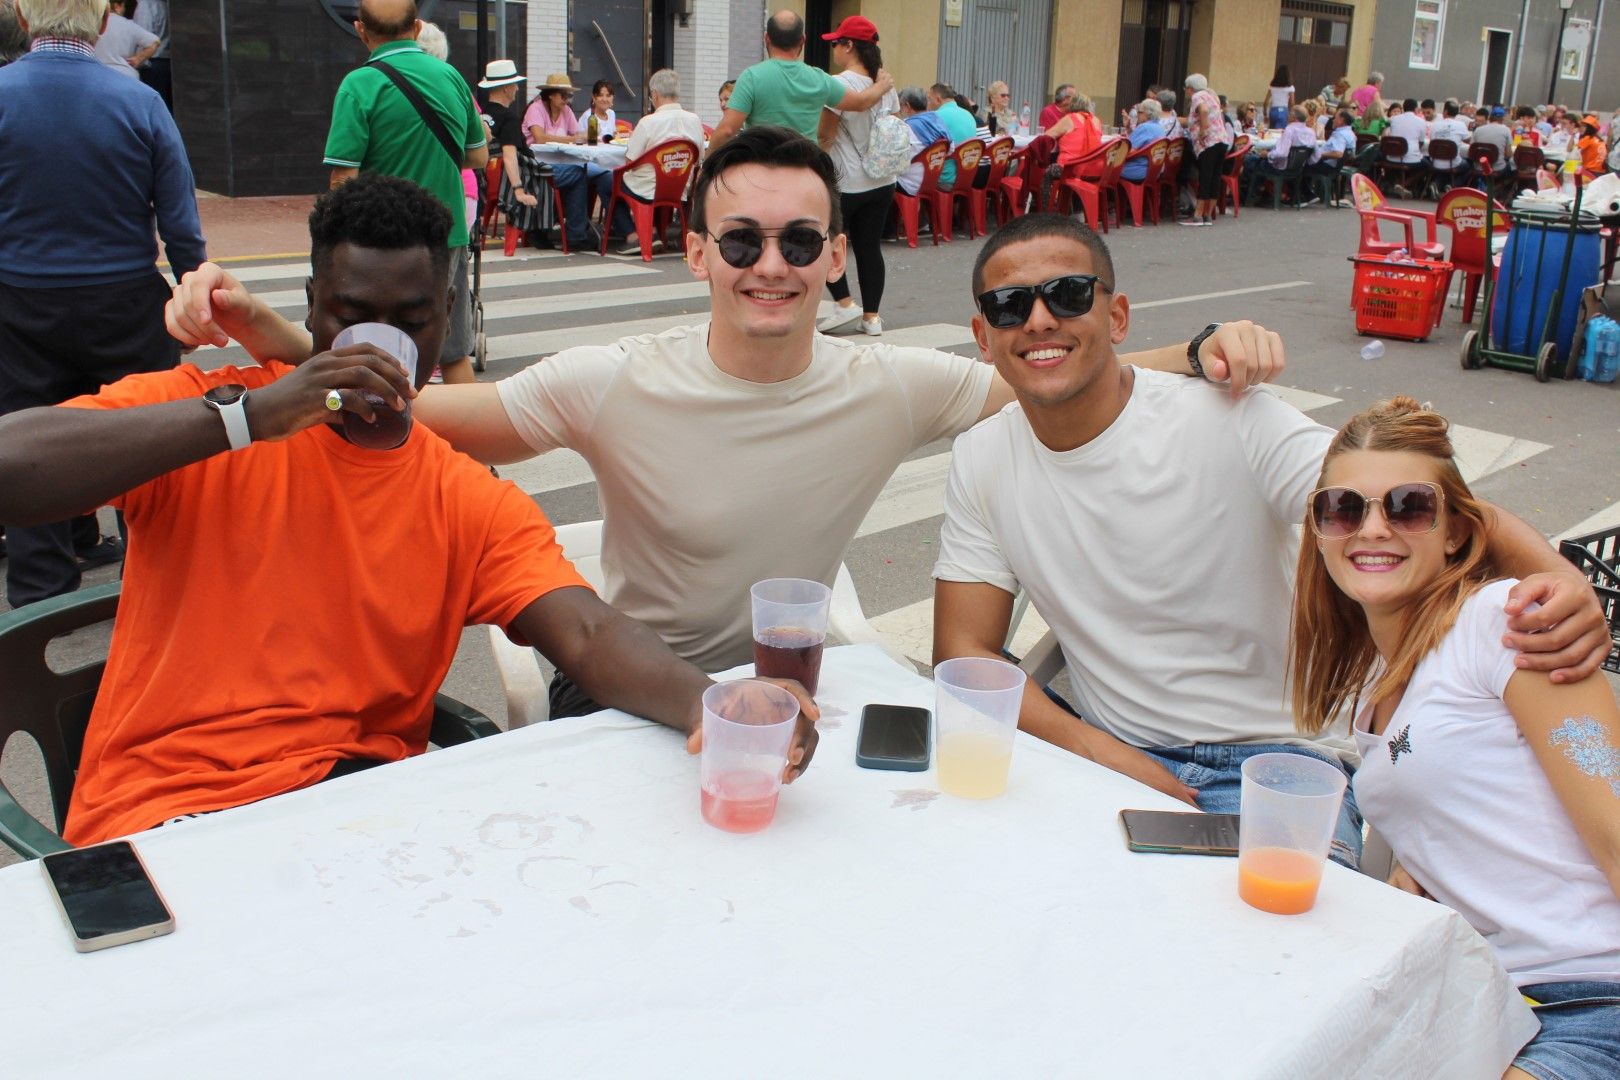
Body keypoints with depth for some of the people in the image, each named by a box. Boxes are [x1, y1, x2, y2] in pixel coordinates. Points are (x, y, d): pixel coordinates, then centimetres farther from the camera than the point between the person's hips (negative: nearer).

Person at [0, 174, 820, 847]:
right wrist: (246, 415, -23)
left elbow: (588, 636, -8)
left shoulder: (472, 505, 8)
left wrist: (708, 705, -30)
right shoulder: (194, 408, 1)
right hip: (164, 815, -3)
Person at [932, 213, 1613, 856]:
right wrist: (1104, 754, -16)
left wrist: (1556, 576, -40)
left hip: (1274, 759, -3)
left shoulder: (1230, 420, -13)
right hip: (1109, 753, 4)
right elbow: (964, 653, -1)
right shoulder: (982, 461, -1)